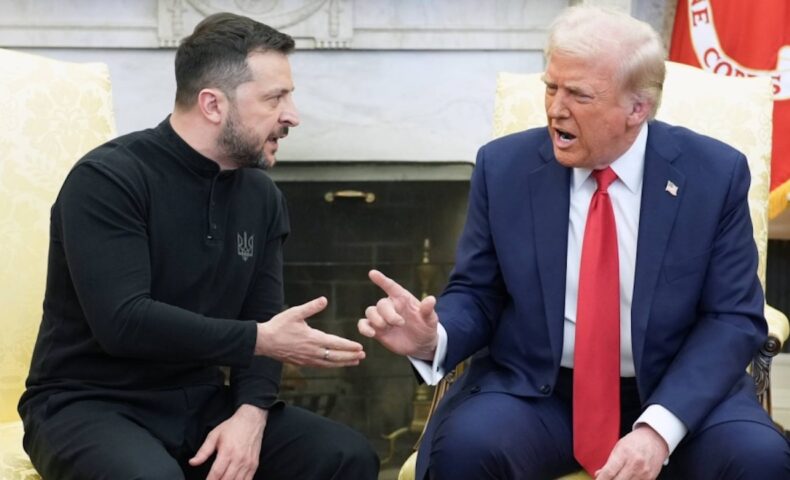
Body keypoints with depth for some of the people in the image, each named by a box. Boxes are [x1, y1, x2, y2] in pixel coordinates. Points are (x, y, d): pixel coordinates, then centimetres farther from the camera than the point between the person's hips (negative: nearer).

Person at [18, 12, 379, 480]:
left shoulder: (261, 195, 7)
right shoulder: (107, 180, -15)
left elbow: (261, 317, 4)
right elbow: (123, 322, -25)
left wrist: (250, 413, -15)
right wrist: (260, 339, -21)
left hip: (199, 403, 6)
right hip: (91, 405, -6)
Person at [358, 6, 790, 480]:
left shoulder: (715, 173, -5)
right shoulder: (504, 167, -2)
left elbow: (733, 318, -6)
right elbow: (477, 295, 5)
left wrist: (659, 427, -21)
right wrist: (433, 338, -19)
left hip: (674, 393, 0)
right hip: (533, 391, 1)